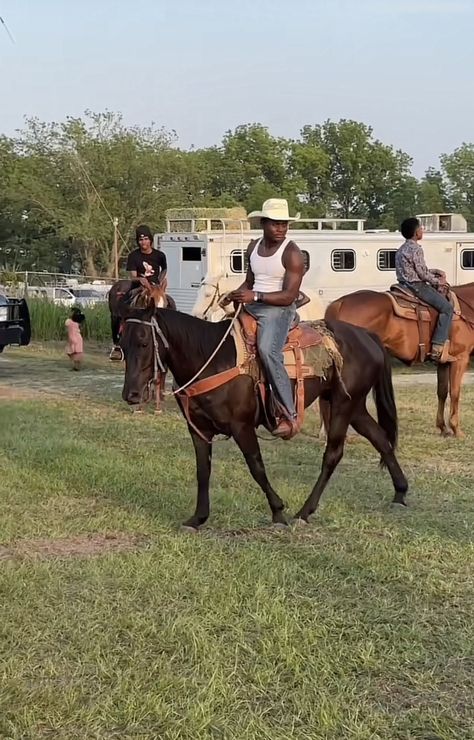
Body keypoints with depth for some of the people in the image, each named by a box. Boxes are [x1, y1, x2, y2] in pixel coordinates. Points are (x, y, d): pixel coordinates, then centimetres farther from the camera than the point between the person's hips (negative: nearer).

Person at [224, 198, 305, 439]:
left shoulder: (292, 254, -10)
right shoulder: (253, 248, 13)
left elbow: (289, 296, -16)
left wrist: (255, 296, -26)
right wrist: (236, 294, 3)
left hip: (278, 309, -8)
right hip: (252, 307, 8)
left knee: (268, 351, -33)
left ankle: (289, 415, -29)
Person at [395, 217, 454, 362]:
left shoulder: (401, 250, 14)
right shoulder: (416, 249, -16)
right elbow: (423, 273, -18)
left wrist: (436, 272, 15)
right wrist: (438, 281, -3)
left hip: (405, 284, 10)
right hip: (417, 286, -10)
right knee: (447, 308, -9)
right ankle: (438, 350, -18)